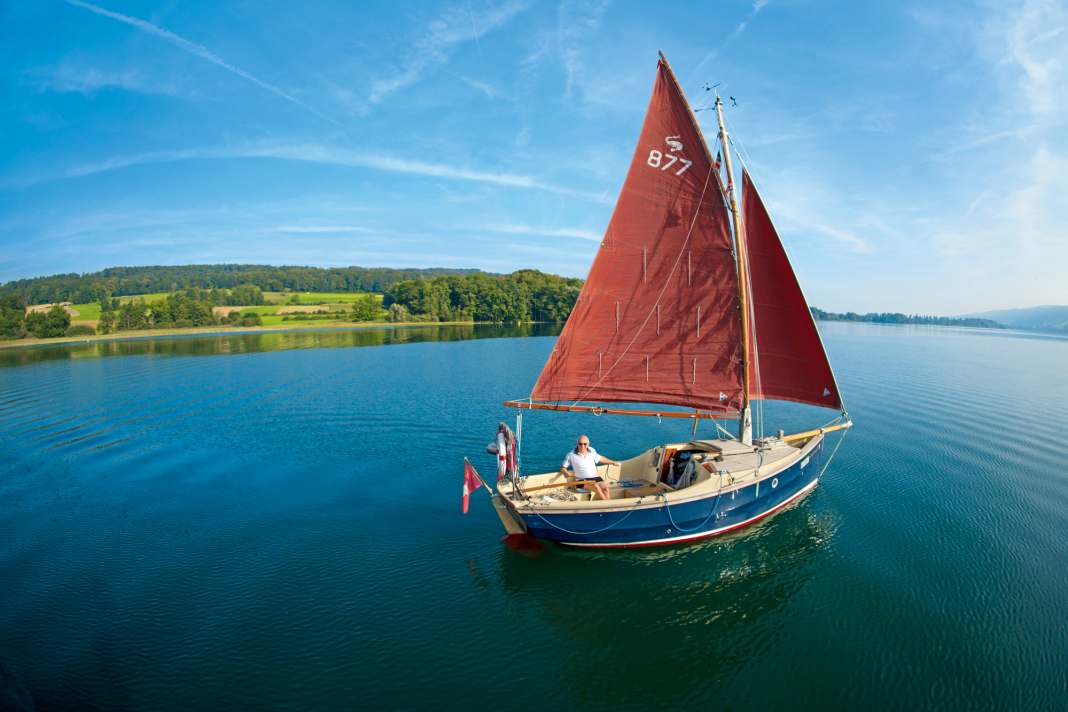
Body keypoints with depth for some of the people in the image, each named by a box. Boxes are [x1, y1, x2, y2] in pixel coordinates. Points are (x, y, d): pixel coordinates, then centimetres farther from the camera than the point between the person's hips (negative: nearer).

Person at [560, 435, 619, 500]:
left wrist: (613, 462, 25)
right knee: (596, 486, -31)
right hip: (582, 480, -4)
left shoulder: (592, 451, 9)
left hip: (595, 477, 4)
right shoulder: (571, 455, -3)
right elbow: (563, 468, 3)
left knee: (605, 487, -25)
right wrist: (566, 473, -17)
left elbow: (600, 458, 25)